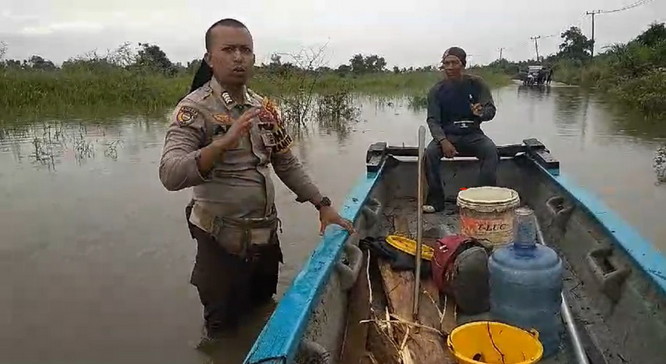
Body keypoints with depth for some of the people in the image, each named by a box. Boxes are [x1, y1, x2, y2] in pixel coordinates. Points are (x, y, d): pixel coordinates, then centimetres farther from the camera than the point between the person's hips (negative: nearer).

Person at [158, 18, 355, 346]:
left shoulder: (265, 108, 4)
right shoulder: (194, 108, -15)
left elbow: (287, 164, 11)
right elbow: (170, 175, -29)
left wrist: (323, 205, 4)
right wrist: (225, 141, -41)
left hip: (267, 235, 6)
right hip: (223, 241, -6)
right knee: (224, 331, 14)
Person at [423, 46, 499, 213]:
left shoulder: (476, 83, -1)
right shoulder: (437, 90, -1)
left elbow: (491, 110, -4)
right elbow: (432, 120, -6)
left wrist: (481, 112, -30)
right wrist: (443, 141, -25)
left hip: (472, 134, 0)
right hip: (447, 135, 0)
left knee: (491, 150, -30)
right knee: (430, 152, -29)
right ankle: (436, 200, -18)